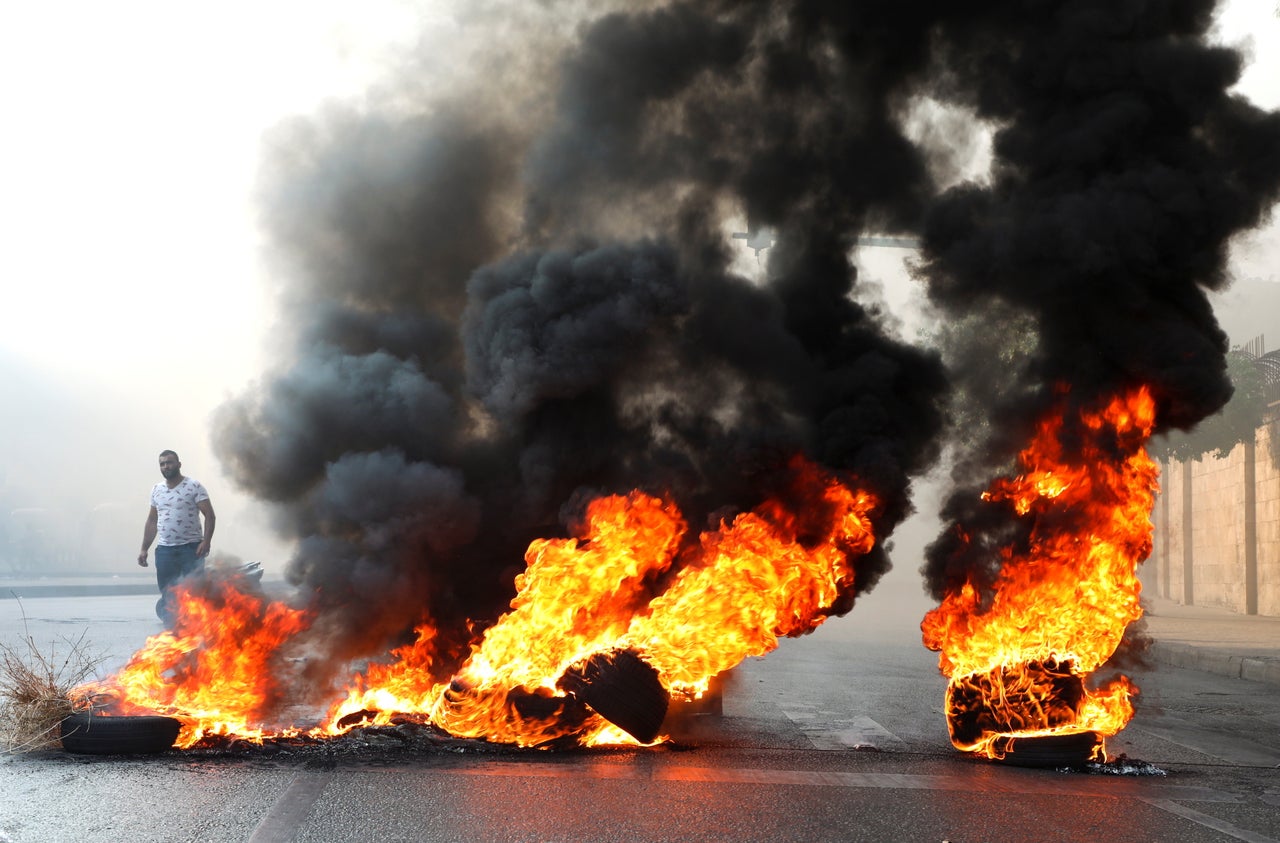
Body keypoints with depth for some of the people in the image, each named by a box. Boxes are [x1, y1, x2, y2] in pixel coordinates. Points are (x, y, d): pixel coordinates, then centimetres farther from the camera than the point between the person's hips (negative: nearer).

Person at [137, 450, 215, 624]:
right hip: (165, 549, 4)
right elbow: (152, 521, 19)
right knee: (167, 592, 3)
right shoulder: (156, 490, 13)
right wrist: (144, 549, 13)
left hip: (191, 548, -4)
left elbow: (210, 516, -8)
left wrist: (206, 541, -20)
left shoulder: (194, 486, -2)